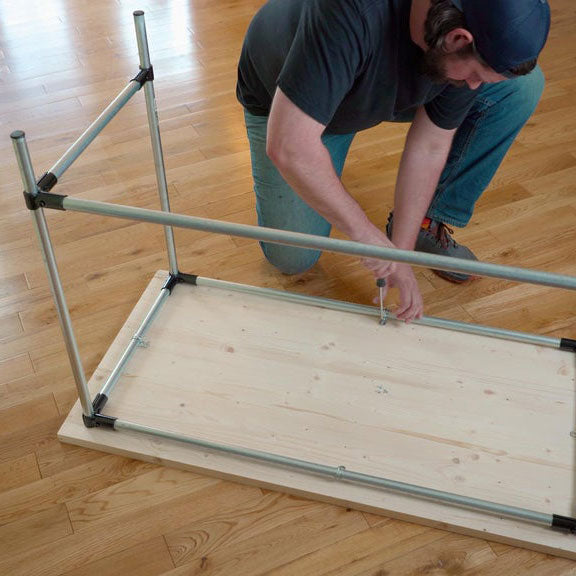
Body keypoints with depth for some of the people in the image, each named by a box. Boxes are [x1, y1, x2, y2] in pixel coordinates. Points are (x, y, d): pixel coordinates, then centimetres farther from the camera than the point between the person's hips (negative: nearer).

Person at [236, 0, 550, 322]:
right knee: (292, 259, -7)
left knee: (523, 85, -15)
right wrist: (364, 232, -40)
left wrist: (400, 249, -16)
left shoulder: (471, 52, -26)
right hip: (282, 105, -4)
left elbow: (429, 149, -16)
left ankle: (427, 223, -1)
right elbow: (288, 146, -47)